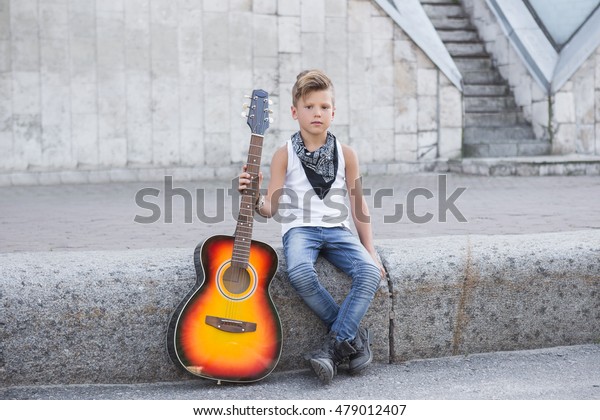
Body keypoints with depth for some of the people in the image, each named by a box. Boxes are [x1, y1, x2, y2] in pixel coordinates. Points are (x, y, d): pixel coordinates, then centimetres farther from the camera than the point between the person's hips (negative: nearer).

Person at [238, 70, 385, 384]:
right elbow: (271, 208, -1)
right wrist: (255, 197, -24)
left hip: (337, 230, 2)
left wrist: (370, 250, 4)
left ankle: (334, 346, -19)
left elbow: (358, 204, 11)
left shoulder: (346, 154, 8)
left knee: (370, 272, -27)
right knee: (300, 273, -36)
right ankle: (354, 337, -18)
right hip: (299, 229, -2)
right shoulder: (285, 154, 2)